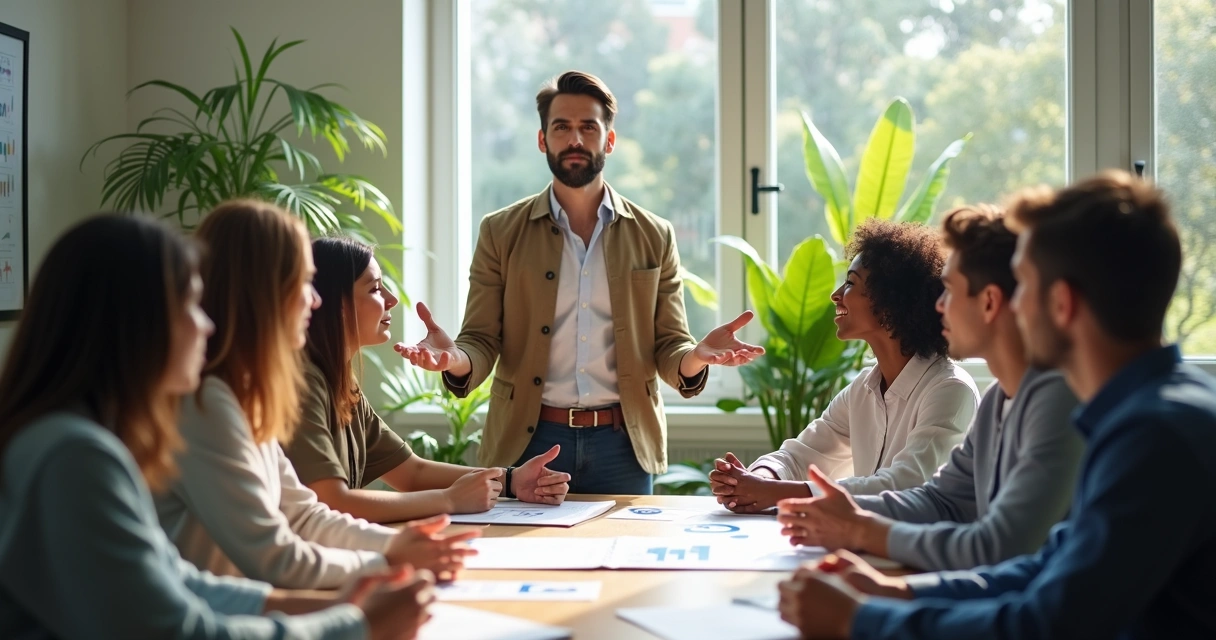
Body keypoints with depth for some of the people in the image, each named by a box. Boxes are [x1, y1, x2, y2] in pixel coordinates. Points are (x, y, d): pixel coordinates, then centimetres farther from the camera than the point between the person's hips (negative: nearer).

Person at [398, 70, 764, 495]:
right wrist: (455, 359, -22)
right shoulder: (500, 233, 4)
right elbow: (481, 341, 1)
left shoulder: (654, 236, 6)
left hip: (623, 446, 1)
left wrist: (696, 357, -18)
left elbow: (668, 348, 6)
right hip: (527, 443, -1)